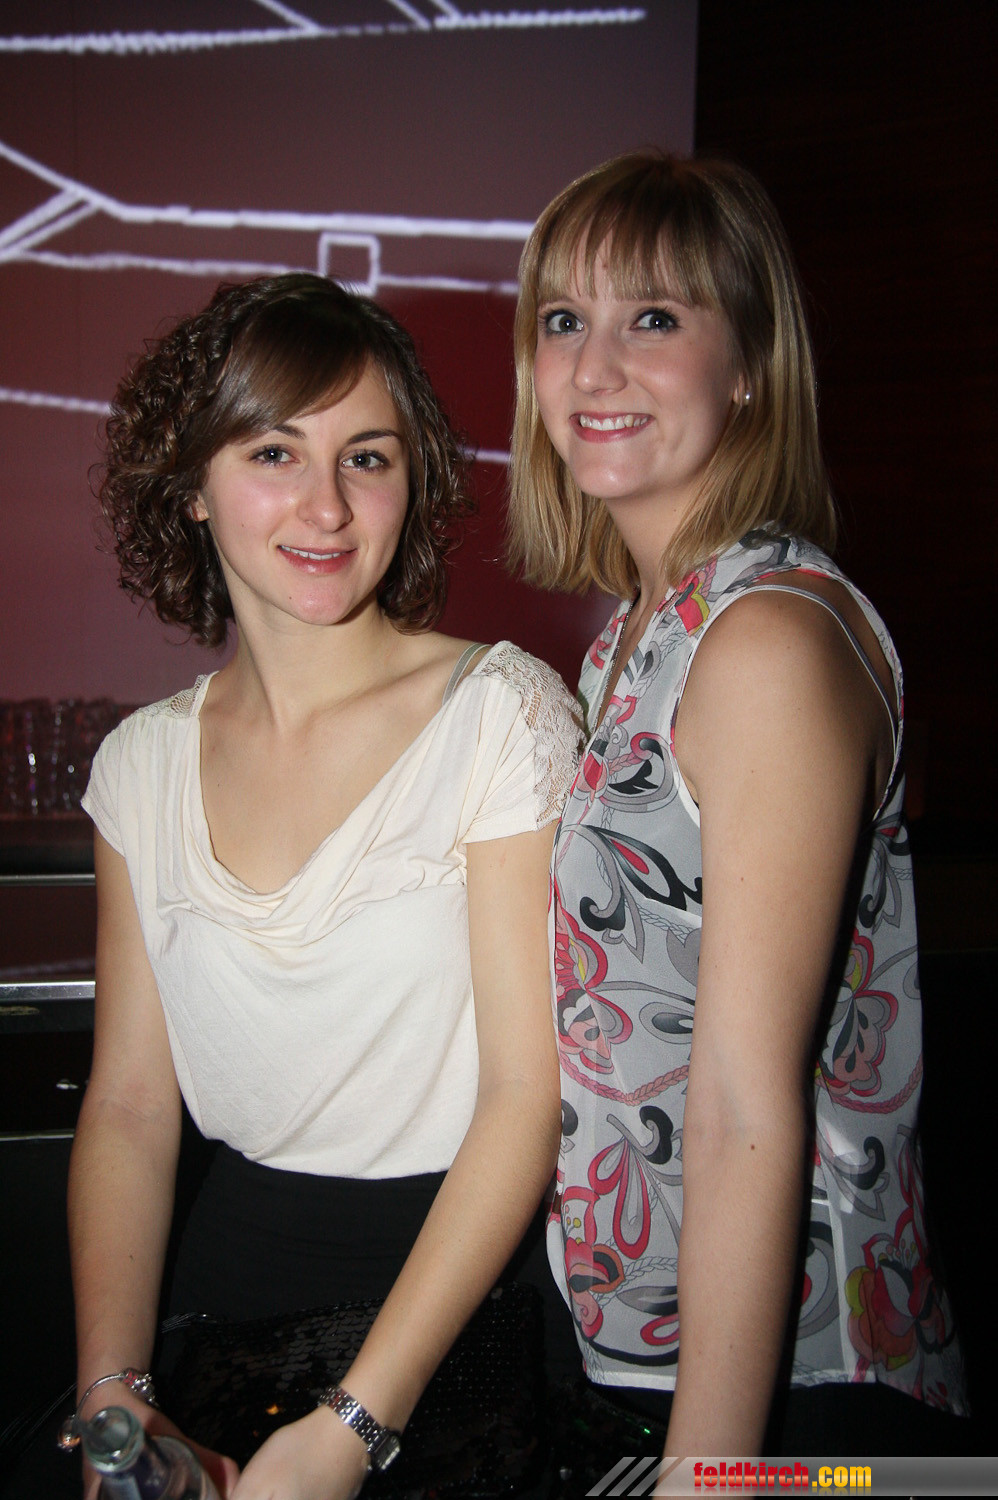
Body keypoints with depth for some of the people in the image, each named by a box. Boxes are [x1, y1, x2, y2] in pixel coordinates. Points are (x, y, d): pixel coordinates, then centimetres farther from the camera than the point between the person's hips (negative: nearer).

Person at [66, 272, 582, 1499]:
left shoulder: (501, 713, -9)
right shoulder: (145, 764, 4)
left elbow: (530, 1087, -12)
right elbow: (128, 1104, 4)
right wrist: (111, 1388, -10)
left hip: (469, 1273, -3)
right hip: (240, 1255, 3)